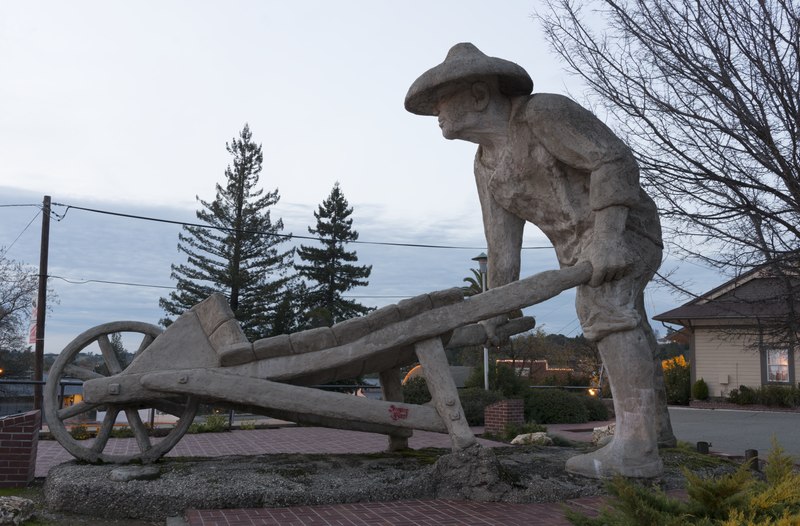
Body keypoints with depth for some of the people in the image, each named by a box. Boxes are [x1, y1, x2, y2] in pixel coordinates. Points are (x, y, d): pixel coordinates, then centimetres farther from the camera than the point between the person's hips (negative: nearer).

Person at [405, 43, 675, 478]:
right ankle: (656, 424, 41)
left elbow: (614, 160, -25)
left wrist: (607, 237, -35)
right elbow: (503, 240, 6)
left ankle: (636, 447, -36)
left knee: (604, 305, -32)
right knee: (627, 330, 21)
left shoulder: (542, 113, -20)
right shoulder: (486, 165, 5)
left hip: (620, 226, -9)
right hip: (581, 246, 10)